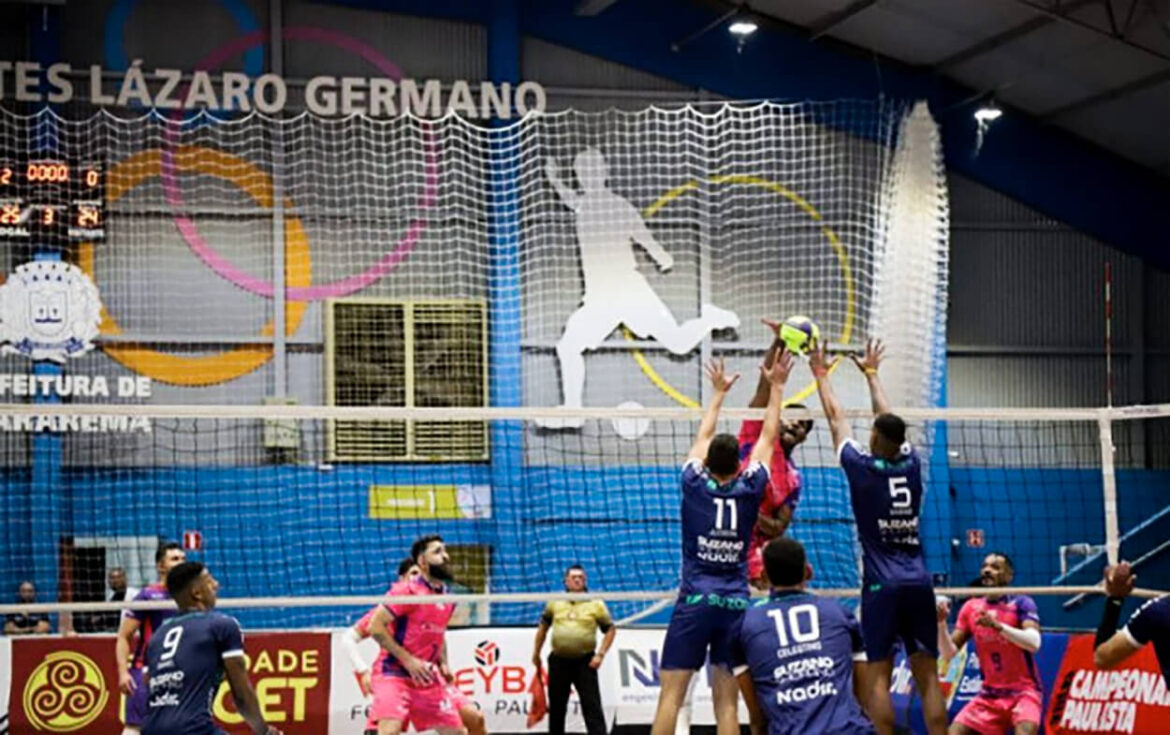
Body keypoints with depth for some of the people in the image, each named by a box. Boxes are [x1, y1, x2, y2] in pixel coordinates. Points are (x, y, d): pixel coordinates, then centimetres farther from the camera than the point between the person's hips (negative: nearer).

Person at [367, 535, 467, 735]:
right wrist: (408, 660, -18)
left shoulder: (448, 599, 11)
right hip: (396, 675, -7)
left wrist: (443, 663, 10)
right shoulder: (408, 591, -11)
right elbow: (375, 626, -15)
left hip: (428, 679, 7)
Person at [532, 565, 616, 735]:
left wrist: (600, 654, -6)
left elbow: (610, 630, 5)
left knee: (592, 705, -8)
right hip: (559, 661, 3)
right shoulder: (555, 602, 9)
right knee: (556, 706, 11)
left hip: (585, 662, -3)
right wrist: (536, 653, 19)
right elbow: (543, 627, 20)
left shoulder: (596, 604, 2)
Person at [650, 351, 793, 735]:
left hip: (694, 603, -1)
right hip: (735, 606, 1)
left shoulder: (694, 485, 1)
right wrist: (776, 386, 25)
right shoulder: (749, 489, 1)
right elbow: (768, 436, 14)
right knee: (726, 702, 0)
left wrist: (718, 392, 34)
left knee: (671, 695, -4)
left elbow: (703, 437, 19)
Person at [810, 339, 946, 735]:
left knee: (878, 677, -3)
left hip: (882, 586, -4)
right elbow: (890, 420, 23)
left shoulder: (862, 467, -4)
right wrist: (871, 373, 39)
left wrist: (821, 373, 26)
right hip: (919, 584, 4)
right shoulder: (911, 464, 6)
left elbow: (836, 418, 11)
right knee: (928, 677, 3)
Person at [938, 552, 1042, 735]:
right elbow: (948, 653, 2)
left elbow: (1034, 643, -25)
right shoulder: (971, 607, 5)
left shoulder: (1021, 603, -8)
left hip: (1022, 692, -5)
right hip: (989, 695, 5)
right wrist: (941, 623, -15)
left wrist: (998, 625, -36)